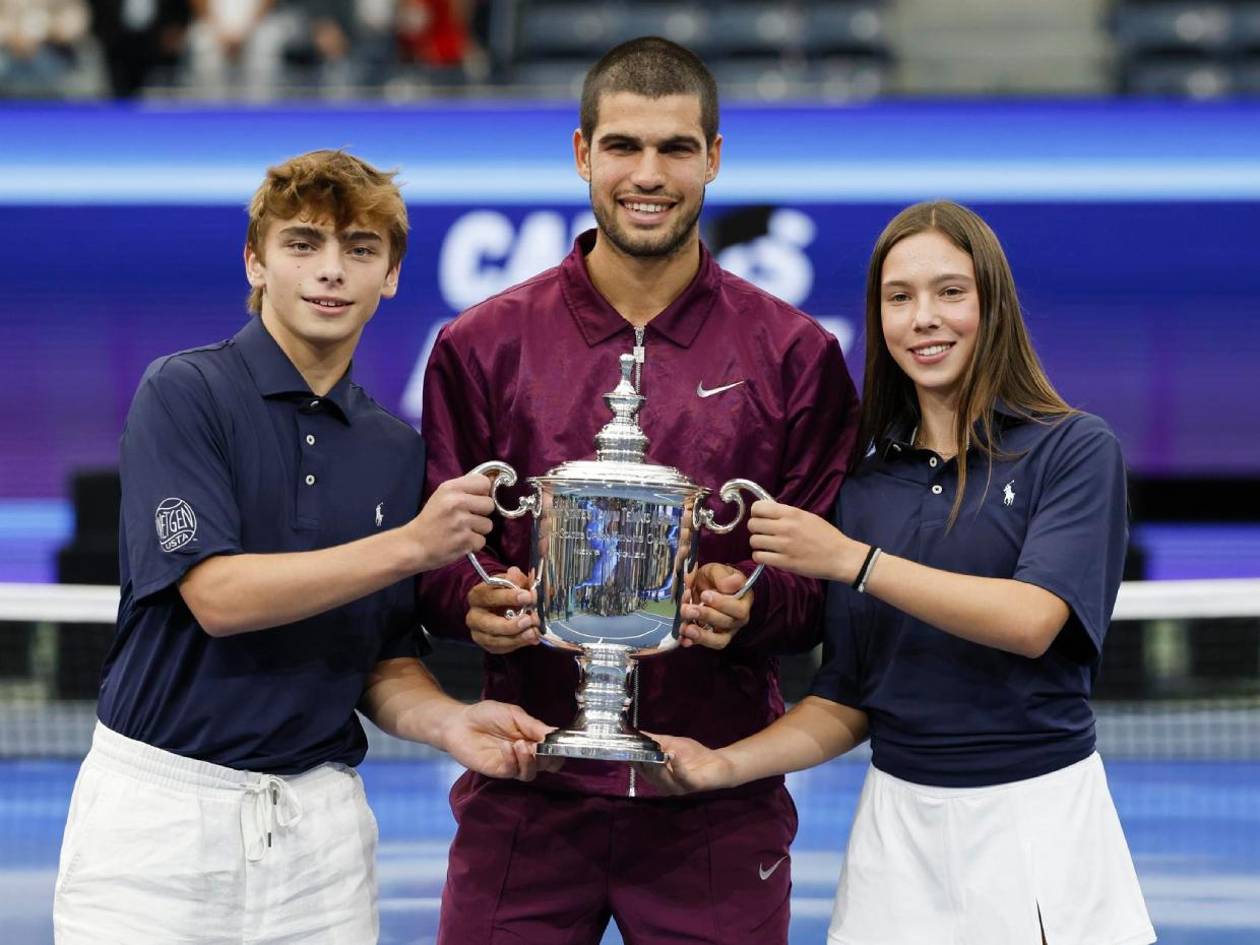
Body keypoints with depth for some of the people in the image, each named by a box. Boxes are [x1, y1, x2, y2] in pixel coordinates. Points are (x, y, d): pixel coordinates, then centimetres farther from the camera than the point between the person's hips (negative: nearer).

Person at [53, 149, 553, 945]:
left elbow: (386, 664, 13)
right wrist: (412, 544, -19)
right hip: (163, 798, -4)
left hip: (320, 814, 4)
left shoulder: (398, 451, 11)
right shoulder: (185, 393, -4)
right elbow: (217, 595, -15)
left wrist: (450, 723, -9)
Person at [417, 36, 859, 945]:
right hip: (527, 797, 1)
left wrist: (751, 606, -18)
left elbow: (834, 580, 3)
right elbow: (433, 560, 8)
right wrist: (475, 603, -15)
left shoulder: (796, 355, 4)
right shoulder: (481, 347, 6)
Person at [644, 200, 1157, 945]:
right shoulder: (867, 487, 8)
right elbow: (848, 701, 9)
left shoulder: (1075, 449, -4)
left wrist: (854, 562, -18)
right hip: (901, 822, 4)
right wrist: (727, 765, -8)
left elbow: (1033, 620, -18)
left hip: (1038, 823, -3)